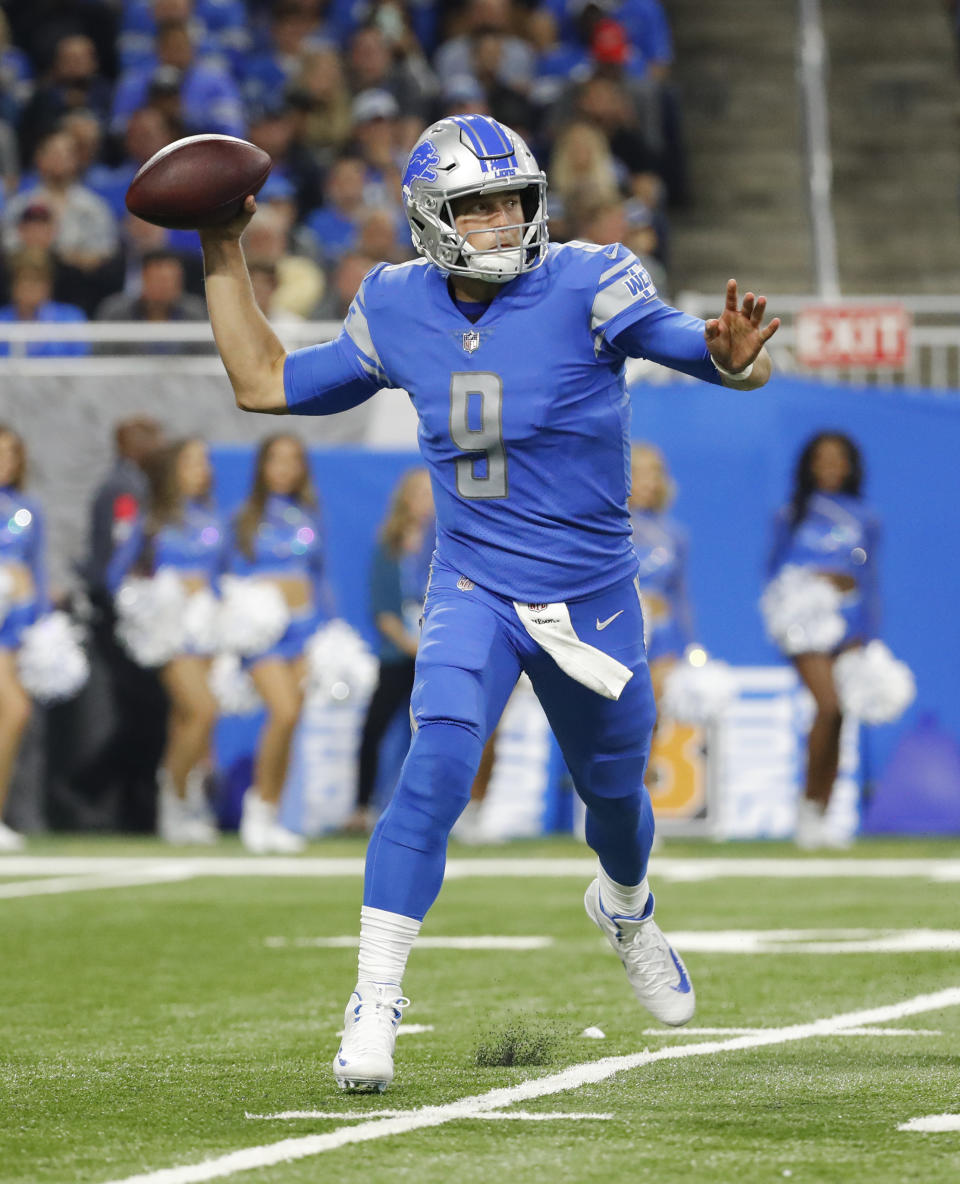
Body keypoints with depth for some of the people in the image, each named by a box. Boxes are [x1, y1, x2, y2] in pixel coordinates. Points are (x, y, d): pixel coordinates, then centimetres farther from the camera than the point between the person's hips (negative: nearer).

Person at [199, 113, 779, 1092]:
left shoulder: (584, 286, -14)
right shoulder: (400, 312, -2)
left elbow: (715, 355, -22)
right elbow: (264, 383, 10)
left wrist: (732, 354, -46)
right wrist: (223, 256, 5)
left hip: (593, 597, 0)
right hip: (475, 588, 0)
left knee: (614, 792, 19)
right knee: (436, 771, -24)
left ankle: (625, 908, 55)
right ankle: (374, 1003, -21)